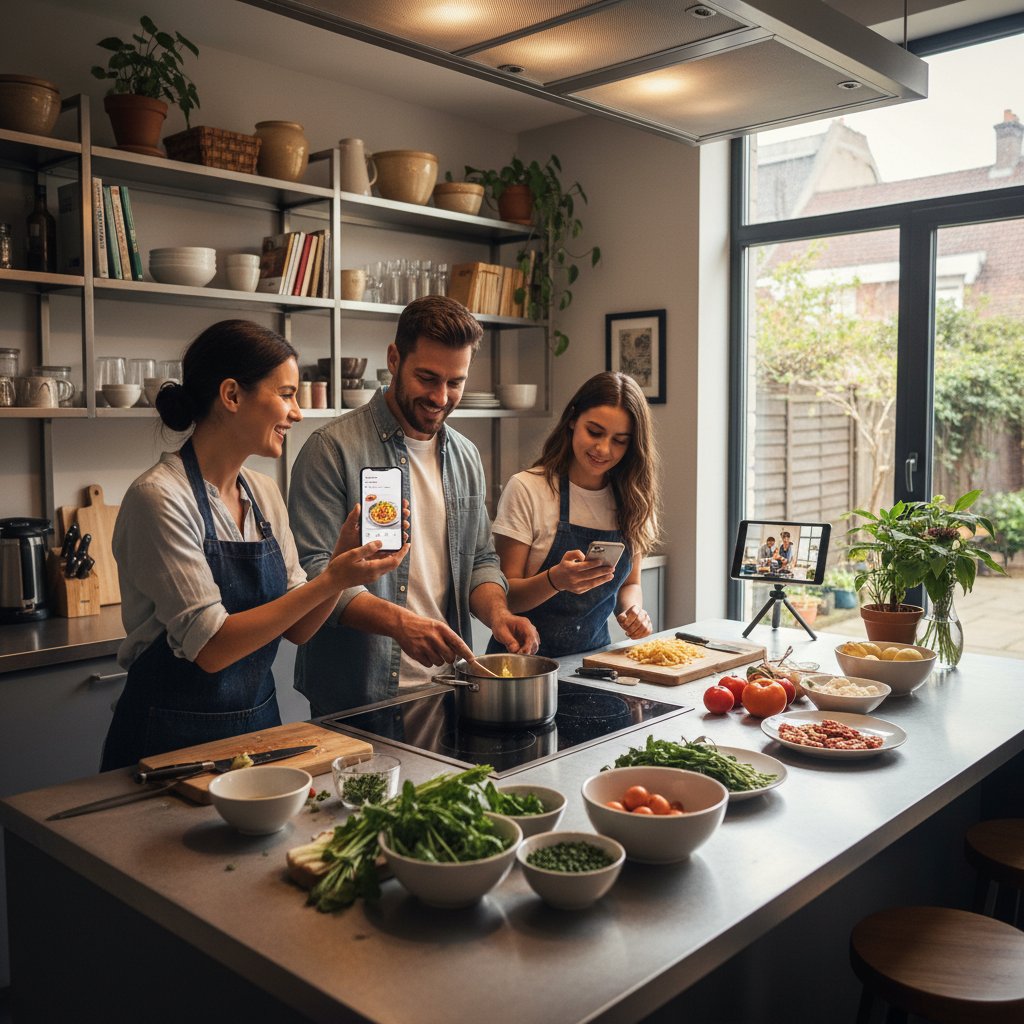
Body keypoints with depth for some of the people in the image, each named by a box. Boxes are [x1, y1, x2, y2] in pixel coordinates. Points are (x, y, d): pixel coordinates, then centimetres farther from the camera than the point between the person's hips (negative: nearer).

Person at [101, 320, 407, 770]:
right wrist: (329, 581, -24)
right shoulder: (159, 497, -18)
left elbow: (296, 628, 4)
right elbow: (210, 647, -23)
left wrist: (341, 558, -12)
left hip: (258, 721, 7)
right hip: (173, 739, -6)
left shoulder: (264, 494, 3)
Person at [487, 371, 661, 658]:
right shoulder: (527, 489, -11)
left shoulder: (632, 500, 5)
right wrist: (555, 580, -29)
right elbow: (503, 596, -10)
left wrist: (633, 611, -6)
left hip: (594, 654, 4)